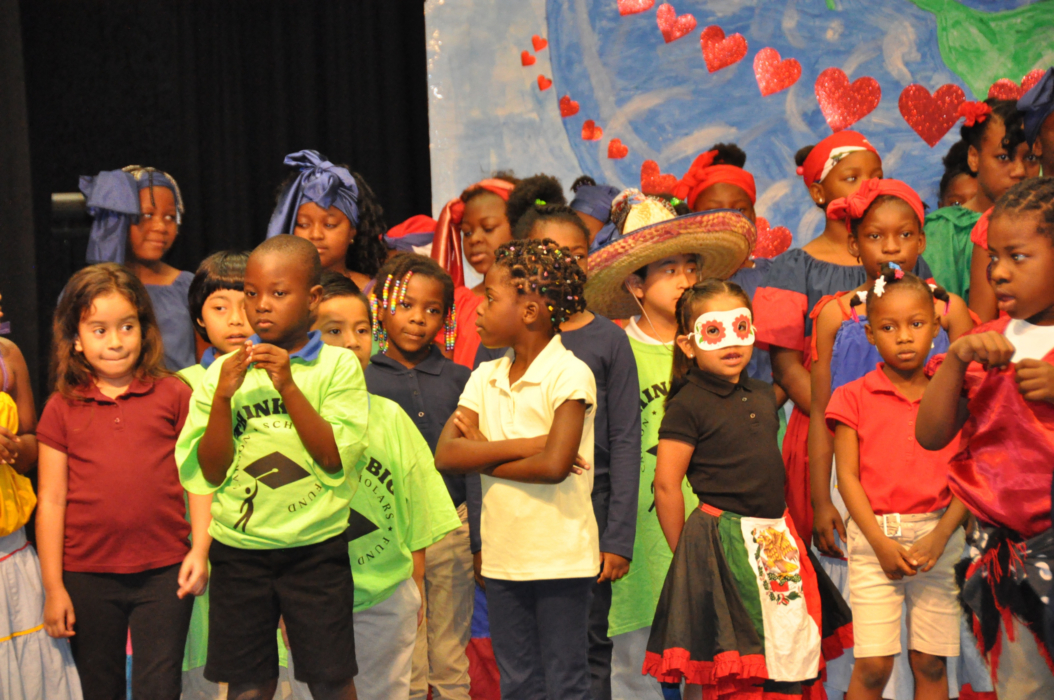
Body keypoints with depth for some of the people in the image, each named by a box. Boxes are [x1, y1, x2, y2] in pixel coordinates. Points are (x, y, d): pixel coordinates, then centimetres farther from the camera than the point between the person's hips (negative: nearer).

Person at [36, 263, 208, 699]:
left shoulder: (173, 394, 0)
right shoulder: (62, 407, 1)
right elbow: (52, 500, 1)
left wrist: (200, 551, -5)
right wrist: (53, 587, 0)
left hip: (165, 572, -1)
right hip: (87, 577, 1)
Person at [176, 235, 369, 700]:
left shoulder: (338, 366, -3)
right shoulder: (222, 373, 3)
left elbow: (336, 458, -12)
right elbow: (210, 473, 0)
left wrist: (288, 386, -18)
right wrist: (223, 397, -13)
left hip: (315, 547, -2)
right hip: (239, 549, 2)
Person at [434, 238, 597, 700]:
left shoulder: (569, 374, -12)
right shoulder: (484, 378, 6)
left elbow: (554, 466, -24)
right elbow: (445, 455, -6)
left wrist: (482, 455, -10)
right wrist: (523, 445, -16)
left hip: (559, 556, -6)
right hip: (502, 557, 6)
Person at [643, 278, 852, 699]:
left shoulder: (763, 396, 11)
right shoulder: (688, 404, -11)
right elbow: (666, 484, -11)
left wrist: (776, 529, 17)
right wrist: (685, 552, -5)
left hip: (776, 536, 7)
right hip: (721, 539, -7)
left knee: (788, 658, 10)